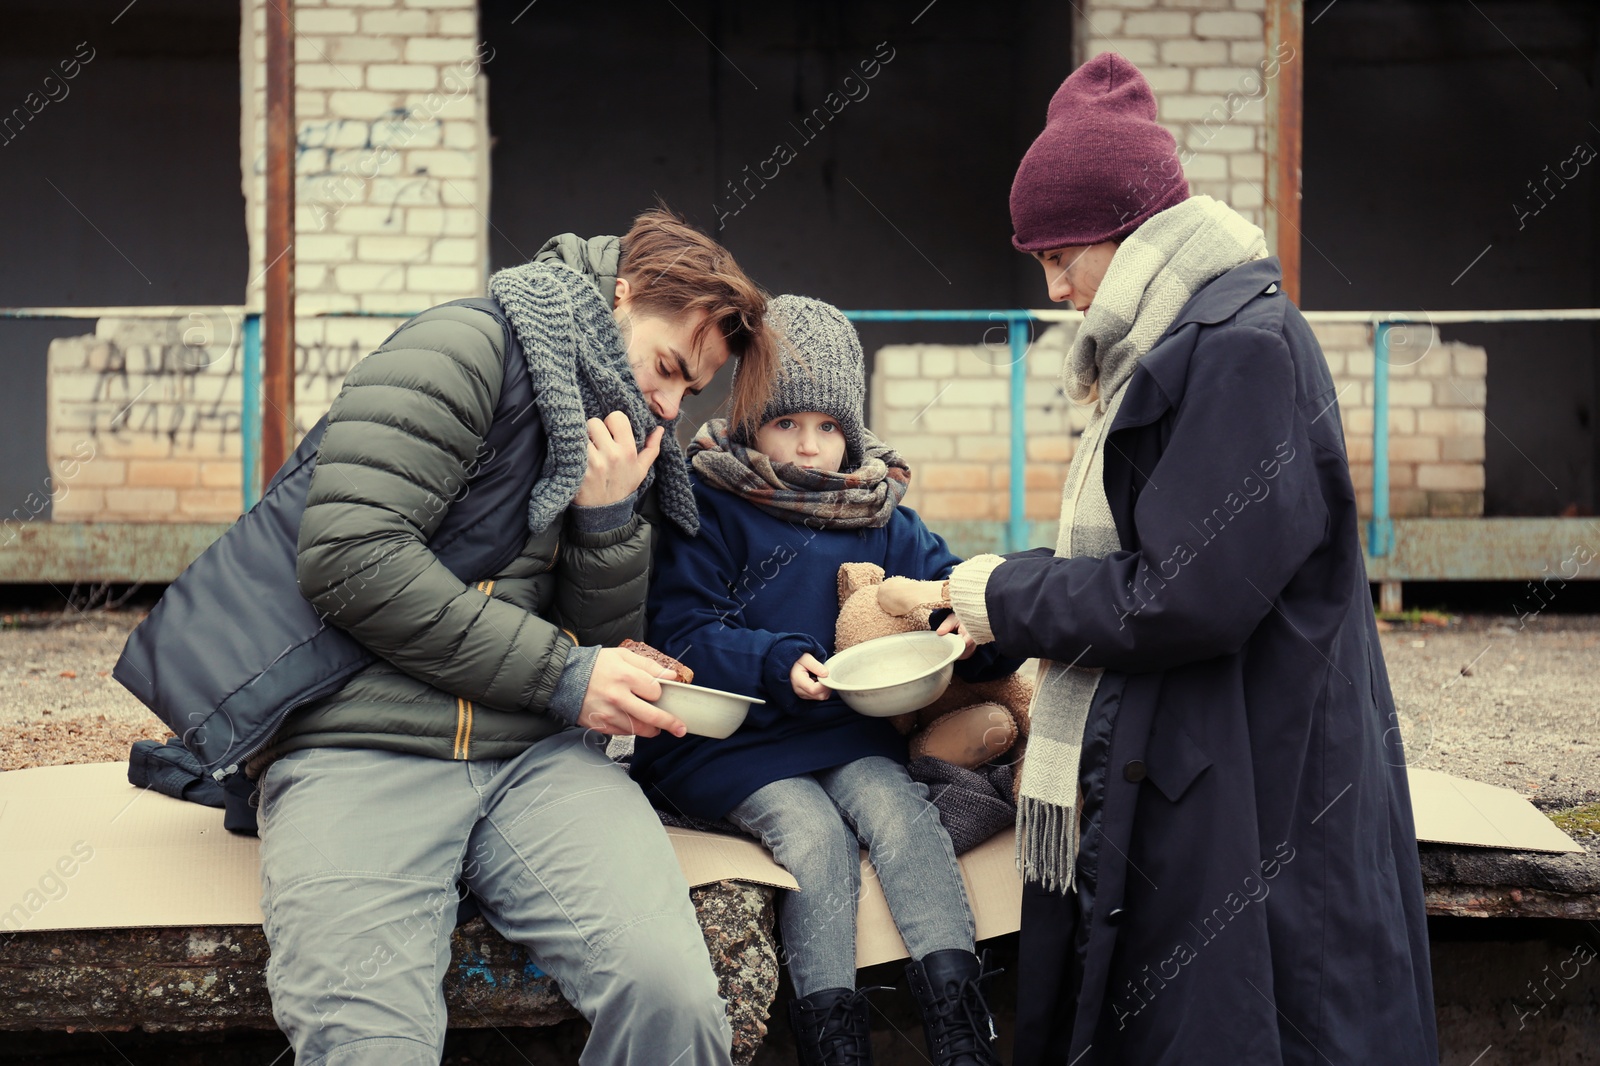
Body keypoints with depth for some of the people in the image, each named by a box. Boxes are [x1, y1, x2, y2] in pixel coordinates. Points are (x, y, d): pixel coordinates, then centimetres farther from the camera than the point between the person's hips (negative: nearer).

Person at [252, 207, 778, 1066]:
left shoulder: (621, 448, 21)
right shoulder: (463, 350, -1)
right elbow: (350, 557, -14)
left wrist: (609, 520, 2)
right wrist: (560, 673, -9)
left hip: (534, 757, 5)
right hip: (357, 752, -5)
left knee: (672, 995, -23)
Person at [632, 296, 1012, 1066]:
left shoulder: (878, 514, 11)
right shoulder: (708, 508, -4)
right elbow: (681, 634, -10)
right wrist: (777, 663, -25)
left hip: (848, 729, 4)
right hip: (732, 739, -4)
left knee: (902, 811, -22)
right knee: (814, 831, -26)